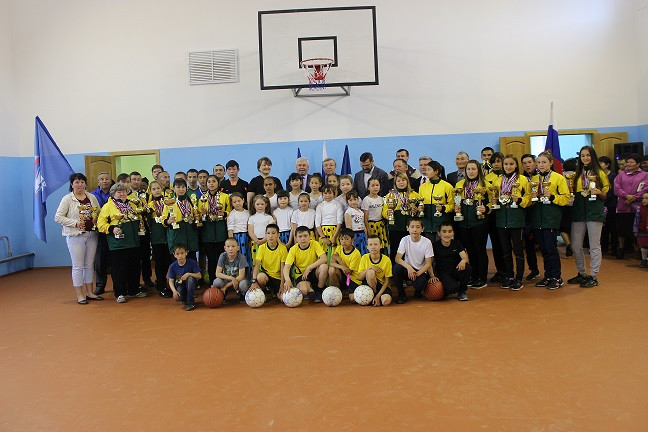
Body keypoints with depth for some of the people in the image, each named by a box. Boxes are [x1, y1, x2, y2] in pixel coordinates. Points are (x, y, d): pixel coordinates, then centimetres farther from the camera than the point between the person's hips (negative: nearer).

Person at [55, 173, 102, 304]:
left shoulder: (92, 197, 9)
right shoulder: (67, 199, -4)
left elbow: (99, 213, 16)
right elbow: (58, 217, -7)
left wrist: (97, 222, -4)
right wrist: (75, 223, -15)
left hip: (91, 234, 4)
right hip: (75, 236, -4)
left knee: (90, 264, 11)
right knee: (78, 266, 0)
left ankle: (89, 292, 20)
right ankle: (79, 295, 7)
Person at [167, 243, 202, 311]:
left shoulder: (192, 263, -17)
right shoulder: (173, 266, -11)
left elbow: (199, 276, -16)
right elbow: (171, 281, -8)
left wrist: (188, 274, -31)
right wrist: (174, 291, -25)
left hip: (190, 285, -1)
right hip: (180, 285, 1)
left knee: (191, 278, -34)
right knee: (178, 297, -30)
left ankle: (190, 302, -21)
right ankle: (185, 301, 12)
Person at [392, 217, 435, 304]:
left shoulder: (427, 242, -10)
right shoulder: (405, 240, -8)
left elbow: (428, 263, -9)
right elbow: (397, 259, -16)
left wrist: (417, 273, -25)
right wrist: (409, 267, -34)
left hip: (421, 271, -1)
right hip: (408, 269, 1)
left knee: (419, 284, -33)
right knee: (396, 268, -31)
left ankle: (418, 291, 10)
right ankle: (401, 294, -8)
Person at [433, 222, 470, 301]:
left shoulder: (457, 243, 3)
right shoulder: (435, 245, -5)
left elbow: (465, 257, -9)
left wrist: (463, 261, -35)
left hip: (456, 271, 4)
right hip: (442, 273, -4)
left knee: (466, 267, -30)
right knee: (453, 287, -33)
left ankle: (462, 291, -6)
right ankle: (444, 291, 6)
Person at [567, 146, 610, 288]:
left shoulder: (599, 173, 4)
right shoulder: (577, 174, 15)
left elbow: (606, 195, 4)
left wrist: (599, 192, -16)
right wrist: (570, 188, -1)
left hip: (595, 211, -4)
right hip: (578, 211, 5)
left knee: (594, 245, -1)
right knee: (575, 245, 6)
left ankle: (593, 276, 7)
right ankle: (582, 274, 22)